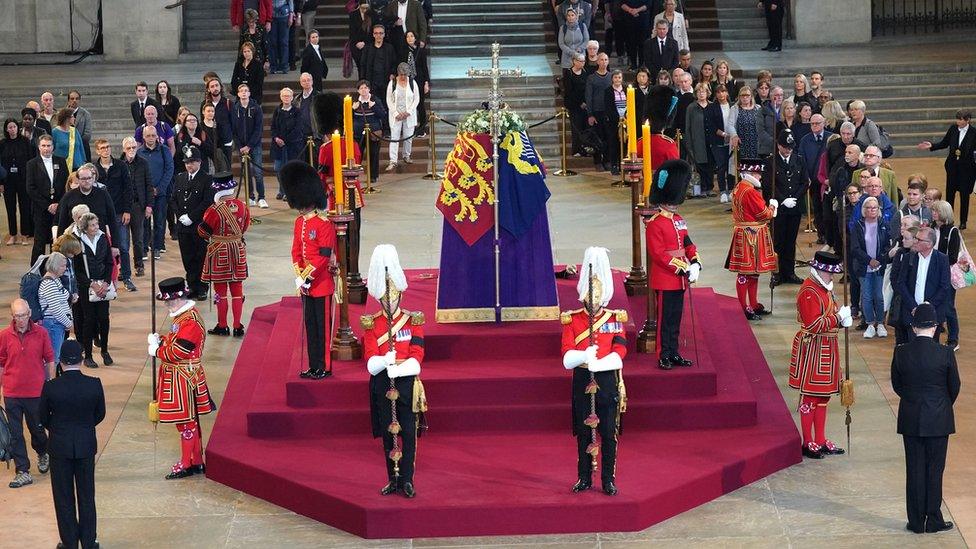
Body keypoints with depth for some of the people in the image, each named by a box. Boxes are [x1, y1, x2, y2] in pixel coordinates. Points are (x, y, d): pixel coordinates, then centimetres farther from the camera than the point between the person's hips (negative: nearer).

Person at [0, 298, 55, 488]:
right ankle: (23, 472, 10)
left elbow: (50, 360, 3)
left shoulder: (41, 333, -6)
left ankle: (42, 454, 44)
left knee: (37, 429, 14)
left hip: (36, 392, -1)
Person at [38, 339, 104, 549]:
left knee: (64, 497, 11)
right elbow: (100, 414, 2)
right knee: (86, 496, 13)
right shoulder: (94, 384, -12)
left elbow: (43, 417, -3)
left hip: (60, 447, -1)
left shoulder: (50, 387, -16)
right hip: (86, 446, 1)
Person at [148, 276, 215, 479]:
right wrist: (159, 340, 0)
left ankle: (186, 465, 6)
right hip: (180, 377, 10)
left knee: (186, 421, -1)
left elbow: (179, 351, -24)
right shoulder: (183, 316, 10)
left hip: (183, 379, -10)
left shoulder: (190, 321, -22)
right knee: (190, 420, 15)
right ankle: (197, 462, 23)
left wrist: (157, 351, -10)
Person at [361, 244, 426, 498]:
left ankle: (407, 480, 5)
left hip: (407, 383, -1)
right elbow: (371, 363, -6)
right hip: (382, 385, 1)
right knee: (388, 434, 6)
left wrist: (395, 367, -22)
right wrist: (387, 360, -25)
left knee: (408, 433, -2)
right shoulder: (371, 324, 2)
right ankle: (393, 480, 15)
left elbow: (416, 360, -7)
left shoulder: (413, 321, 0)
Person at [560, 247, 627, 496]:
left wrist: (596, 363, -24)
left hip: (608, 381, -1)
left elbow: (619, 352, -9)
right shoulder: (572, 320, 2)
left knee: (609, 433, 2)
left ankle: (609, 480, 10)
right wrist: (585, 356, -28)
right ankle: (584, 478, 17)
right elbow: (567, 356, -7)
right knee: (584, 432, 7)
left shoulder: (615, 320, 1)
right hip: (582, 382, 1)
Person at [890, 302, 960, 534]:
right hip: (938, 420, -2)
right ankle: (934, 521, 12)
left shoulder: (901, 352, -8)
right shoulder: (945, 354, -13)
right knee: (935, 469, 8)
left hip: (910, 420, 2)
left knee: (914, 470, 9)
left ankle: (916, 522, 13)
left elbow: (896, 385, 4)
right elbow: (954, 386, -1)